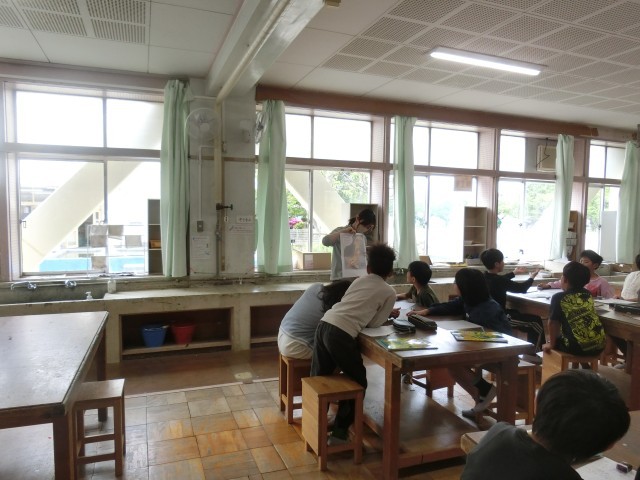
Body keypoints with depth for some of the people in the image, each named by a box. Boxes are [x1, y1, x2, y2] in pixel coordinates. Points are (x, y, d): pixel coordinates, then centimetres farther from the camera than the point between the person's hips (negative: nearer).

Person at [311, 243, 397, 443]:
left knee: (319, 378, 19)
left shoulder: (359, 280, 24)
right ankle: (340, 430, 17)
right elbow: (375, 323, 11)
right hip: (341, 334, -6)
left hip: (324, 324, 6)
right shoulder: (389, 292, 11)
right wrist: (386, 315, 32)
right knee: (358, 381, 16)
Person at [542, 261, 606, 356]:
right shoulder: (588, 294, 9)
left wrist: (551, 344, 8)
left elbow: (553, 323, -4)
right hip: (599, 345, 5)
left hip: (577, 347, -5)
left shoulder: (558, 298, -6)